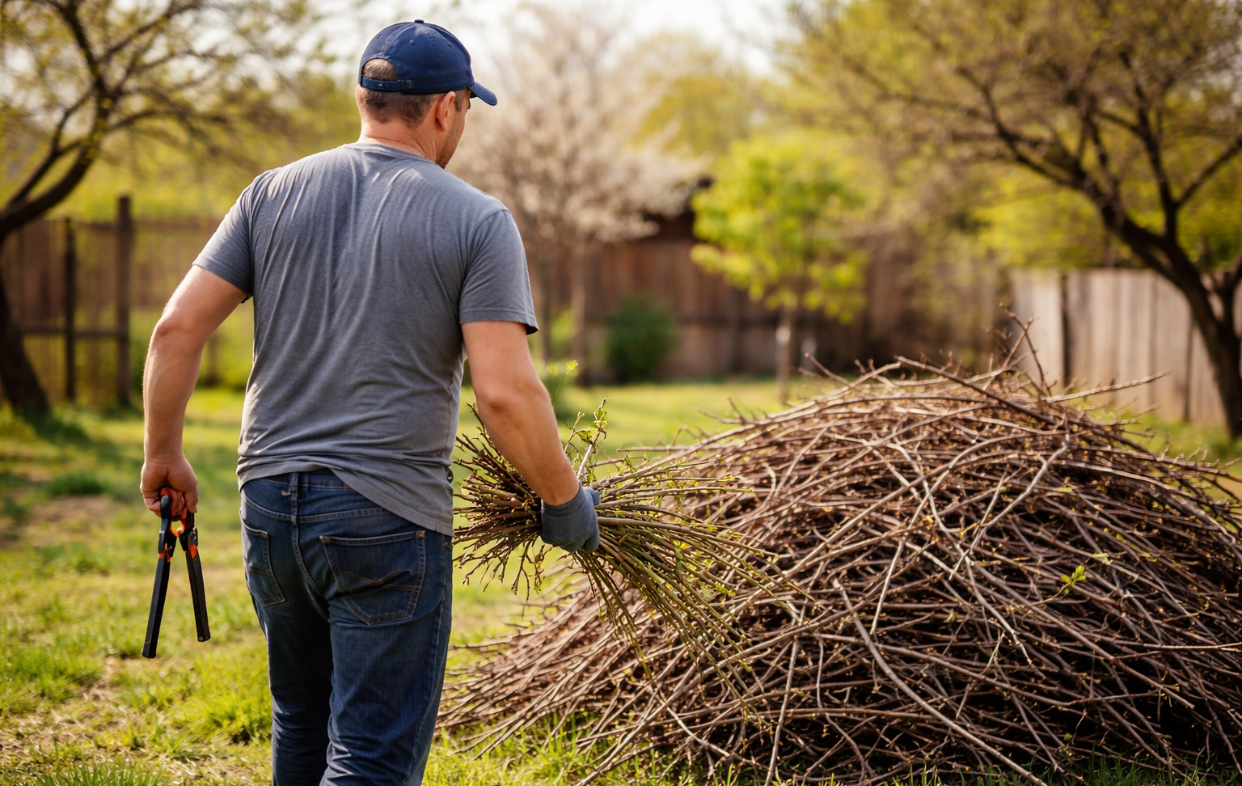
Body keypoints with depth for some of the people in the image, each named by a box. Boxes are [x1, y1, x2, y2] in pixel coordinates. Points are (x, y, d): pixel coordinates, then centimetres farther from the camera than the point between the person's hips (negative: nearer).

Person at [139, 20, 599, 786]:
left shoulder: (274, 193, 7)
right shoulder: (477, 220, -6)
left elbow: (178, 329, 2)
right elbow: (505, 392, -14)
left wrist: (165, 453, 15)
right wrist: (565, 500, 1)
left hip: (270, 504, 5)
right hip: (389, 519, -5)